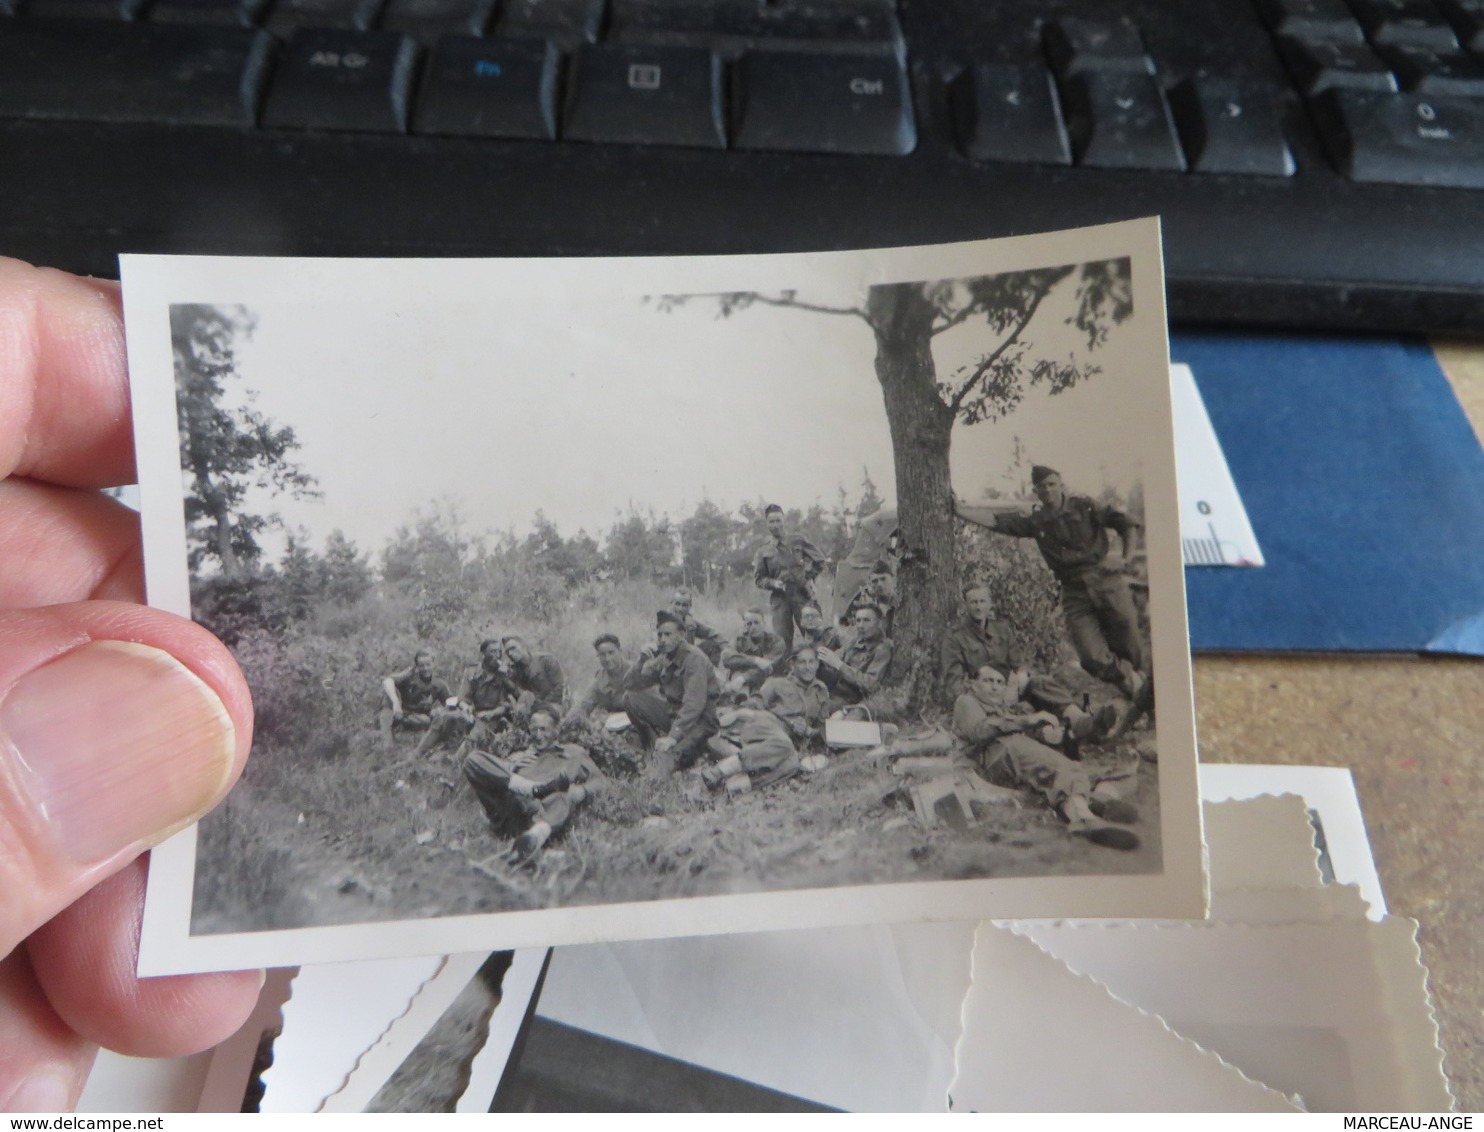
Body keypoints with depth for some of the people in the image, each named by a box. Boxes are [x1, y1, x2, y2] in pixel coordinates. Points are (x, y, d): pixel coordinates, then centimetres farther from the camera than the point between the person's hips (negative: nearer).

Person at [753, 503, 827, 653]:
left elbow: (819, 559, 9)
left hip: (802, 595, 0)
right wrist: (773, 583, -9)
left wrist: (809, 577, -1)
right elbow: (758, 578, 9)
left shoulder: (798, 541, 10)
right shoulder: (764, 552, 10)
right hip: (780, 598, 1)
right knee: (783, 640, 0)